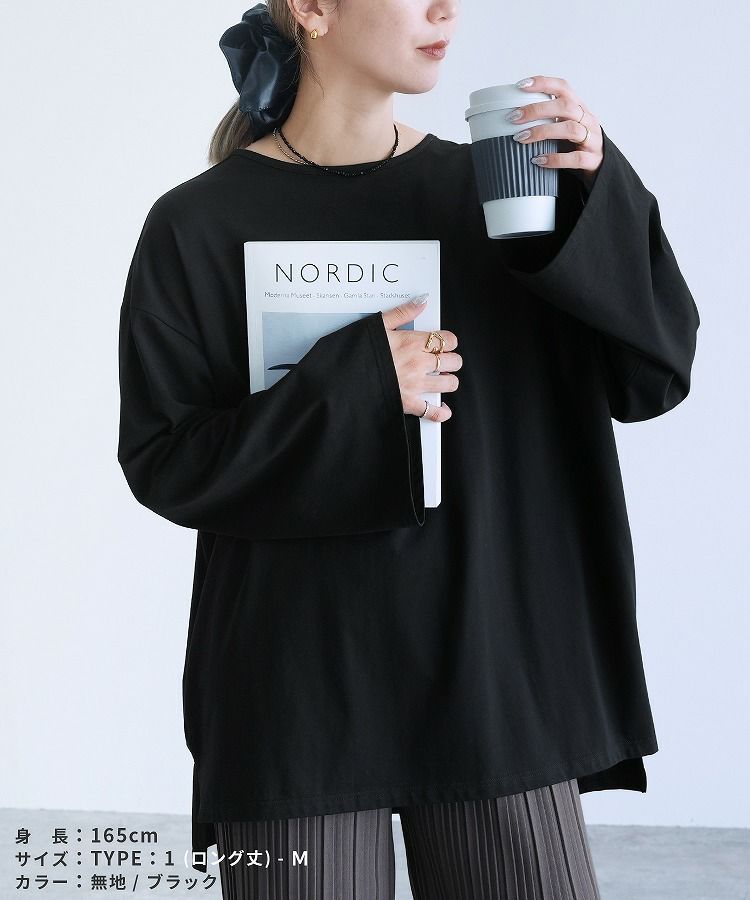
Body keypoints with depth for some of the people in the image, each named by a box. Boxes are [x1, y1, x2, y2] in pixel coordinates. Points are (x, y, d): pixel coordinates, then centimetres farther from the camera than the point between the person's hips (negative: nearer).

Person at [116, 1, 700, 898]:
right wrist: (354, 386, -17)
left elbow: (653, 375, 0)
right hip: (303, 684, -2)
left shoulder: (486, 189, 4)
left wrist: (599, 196, -14)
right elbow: (160, 461, -6)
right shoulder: (202, 225, -4)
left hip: (490, 667, 3)